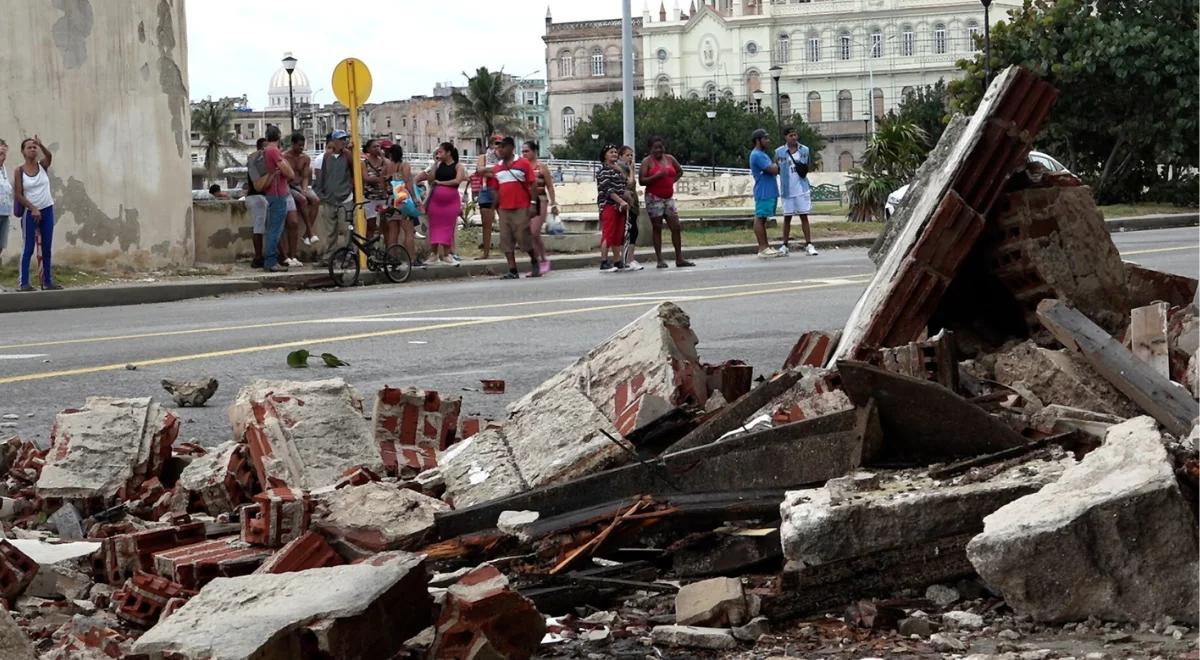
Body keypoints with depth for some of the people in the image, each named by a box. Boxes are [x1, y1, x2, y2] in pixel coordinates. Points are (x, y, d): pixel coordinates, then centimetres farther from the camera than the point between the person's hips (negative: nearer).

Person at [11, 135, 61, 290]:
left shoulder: (42, 165, 2)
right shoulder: (19, 170, -5)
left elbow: (49, 156, -21)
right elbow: (18, 195, -8)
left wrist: (41, 145, -39)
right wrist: (33, 209, -15)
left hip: (47, 210, 3)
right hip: (30, 212, -3)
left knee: (47, 248, 7)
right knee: (29, 248, -5)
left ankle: (47, 281, 12)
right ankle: (24, 282, -4)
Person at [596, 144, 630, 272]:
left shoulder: (617, 169, 19)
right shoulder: (604, 170, -8)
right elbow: (608, 190, -17)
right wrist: (622, 201, -21)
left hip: (619, 207, 8)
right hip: (609, 205, -8)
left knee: (618, 235, 8)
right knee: (608, 235, -10)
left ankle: (617, 262, 13)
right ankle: (604, 263, -10)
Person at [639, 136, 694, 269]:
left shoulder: (670, 159, 11)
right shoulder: (647, 161, -4)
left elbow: (679, 171, 28)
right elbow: (641, 180, -10)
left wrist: (671, 181, 11)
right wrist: (656, 176, -23)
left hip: (669, 197, 5)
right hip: (654, 198, -5)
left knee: (676, 227, 0)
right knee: (657, 228, -2)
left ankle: (679, 259, 5)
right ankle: (659, 260, 1)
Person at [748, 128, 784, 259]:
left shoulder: (762, 154, 19)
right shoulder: (757, 155, -14)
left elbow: (775, 170, 24)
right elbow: (773, 170, -19)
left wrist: (775, 166, 3)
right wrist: (775, 164, 1)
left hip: (770, 192, 10)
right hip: (763, 193, -10)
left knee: (762, 219, 11)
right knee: (760, 219, -8)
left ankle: (766, 247, 13)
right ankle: (762, 249, -10)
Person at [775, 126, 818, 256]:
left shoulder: (804, 150, 3)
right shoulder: (779, 152, -2)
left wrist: (804, 171, -3)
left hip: (802, 189, 0)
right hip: (787, 190, 0)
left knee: (804, 216, 0)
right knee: (787, 217, 7)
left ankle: (809, 245, -1)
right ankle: (785, 245, 14)